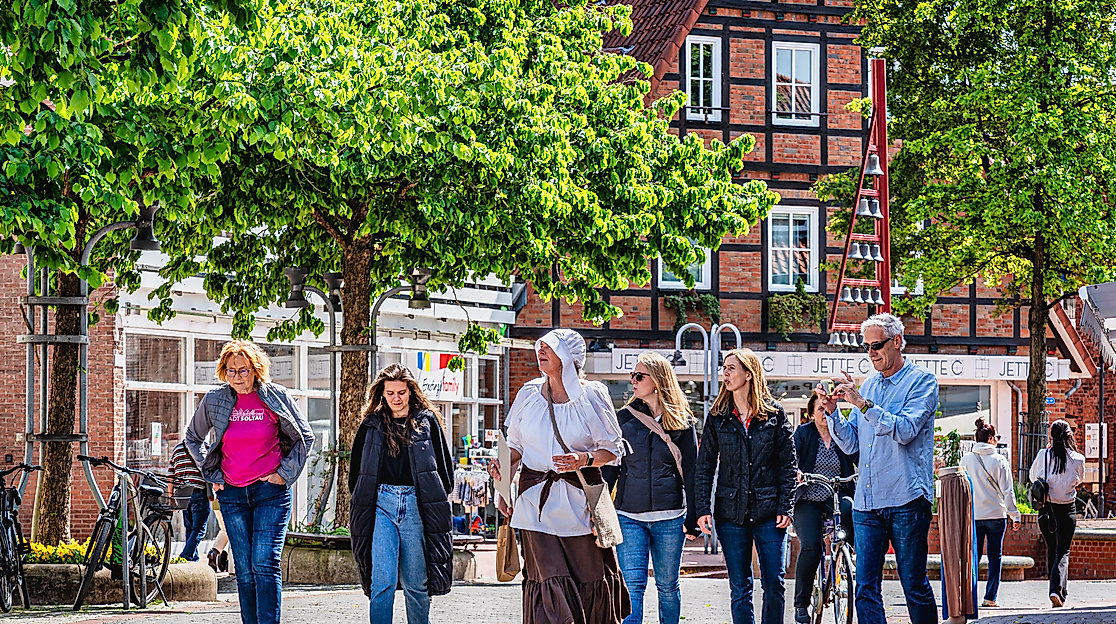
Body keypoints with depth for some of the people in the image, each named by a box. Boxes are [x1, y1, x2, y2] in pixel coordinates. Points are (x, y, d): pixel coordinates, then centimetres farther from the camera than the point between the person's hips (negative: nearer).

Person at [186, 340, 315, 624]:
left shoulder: (276, 397, -3)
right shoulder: (214, 400, 3)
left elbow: (305, 437, 7)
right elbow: (193, 438, 20)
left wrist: (285, 473, 0)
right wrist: (211, 475, 12)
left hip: (271, 491, -3)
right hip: (232, 494, 3)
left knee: (265, 564, -14)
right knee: (245, 571, 3)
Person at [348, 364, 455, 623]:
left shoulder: (427, 421, 8)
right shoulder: (371, 425, 12)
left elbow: (444, 466, 11)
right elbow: (356, 469, 19)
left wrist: (437, 501, 5)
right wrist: (362, 502, 12)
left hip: (417, 504, 0)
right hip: (381, 503, 1)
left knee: (416, 584, 4)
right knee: (382, 581, -11)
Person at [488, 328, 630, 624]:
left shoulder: (591, 395, -1)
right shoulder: (529, 394, 8)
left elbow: (614, 448, 1)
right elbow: (516, 444, 16)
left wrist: (584, 460, -17)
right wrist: (503, 465, -4)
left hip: (580, 502, -2)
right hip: (537, 502, 2)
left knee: (589, 582, 1)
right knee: (549, 584, -7)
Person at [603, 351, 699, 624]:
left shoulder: (681, 421, 4)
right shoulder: (624, 418, 7)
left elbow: (690, 471, 5)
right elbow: (609, 468, 8)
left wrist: (692, 517, 0)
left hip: (670, 516, 0)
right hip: (629, 515, 0)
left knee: (667, 585, 7)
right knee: (633, 584, -8)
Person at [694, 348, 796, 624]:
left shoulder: (775, 413, 2)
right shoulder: (718, 417, 7)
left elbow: (788, 464, 2)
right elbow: (705, 466, 6)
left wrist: (785, 507, -5)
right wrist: (703, 508, -4)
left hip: (768, 511, -1)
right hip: (731, 513, 1)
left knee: (774, 583, -3)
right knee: (740, 588, 3)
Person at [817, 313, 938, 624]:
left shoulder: (922, 381, -1)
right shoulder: (868, 385, 16)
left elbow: (905, 430, -16)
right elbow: (851, 443, 16)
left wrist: (863, 404, -21)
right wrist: (832, 412, 0)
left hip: (906, 500, -5)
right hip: (867, 502, 6)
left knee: (914, 585, 0)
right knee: (865, 589, -1)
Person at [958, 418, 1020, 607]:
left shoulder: (966, 459, 1)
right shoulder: (999, 460, -6)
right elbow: (1007, 491, -4)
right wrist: (1015, 515, 2)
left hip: (973, 515, 2)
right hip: (996, 514, -2)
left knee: (974, 555, 5)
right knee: (995, 556, 7)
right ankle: (990, 597, 5)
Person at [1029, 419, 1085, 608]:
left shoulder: (1043, 455, -7)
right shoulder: (1077, 459, -8)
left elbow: (1033, 476, 10)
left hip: (1046, 508, 1)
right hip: (1067, 508, -1)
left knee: (1052, 550, 17)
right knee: (1063, 552, 2)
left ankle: (1058, 591, 22)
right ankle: (1057, 589, -18)